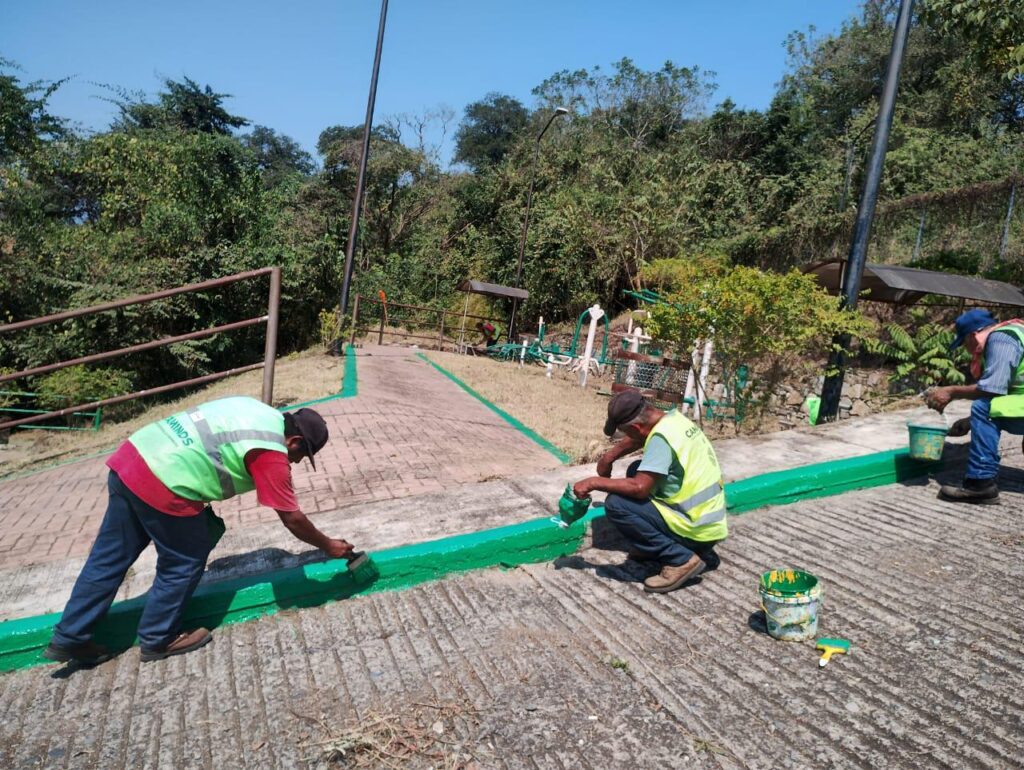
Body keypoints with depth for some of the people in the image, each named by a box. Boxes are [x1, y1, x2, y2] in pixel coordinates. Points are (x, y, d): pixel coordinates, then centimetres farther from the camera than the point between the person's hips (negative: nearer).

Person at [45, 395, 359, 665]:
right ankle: (158, 639, 28)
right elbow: (292, 519, -1)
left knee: (109, 558, 19)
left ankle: (69, 638, 31)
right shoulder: (272, 454, -8)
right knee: (184, 563, 11)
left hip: (134, 455, 9)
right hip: (163, 485, -9)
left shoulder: (259, 411, 15)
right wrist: (329, 546, 13)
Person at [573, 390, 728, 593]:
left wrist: (594, 482, -18)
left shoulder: (661, 436, -23)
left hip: (698, 530, -9)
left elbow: (639, 488, -28)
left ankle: (681, 559, -8)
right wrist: (609, 456, 16)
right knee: (638, 470, 18)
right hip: (709, 521, 9)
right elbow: (639, 439, 25)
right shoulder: (673, 418, 4)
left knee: (615, 504, -16)